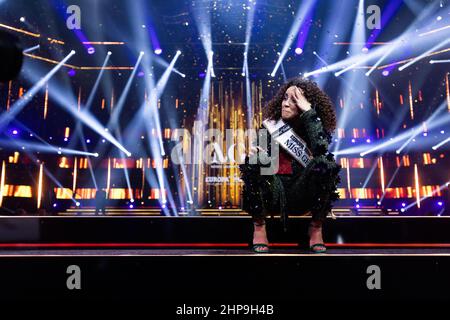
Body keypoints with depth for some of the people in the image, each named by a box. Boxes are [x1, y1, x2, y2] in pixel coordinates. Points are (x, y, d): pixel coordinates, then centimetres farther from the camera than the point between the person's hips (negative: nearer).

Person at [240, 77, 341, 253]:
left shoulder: (314, 126, -1)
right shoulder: (271, 124, 2)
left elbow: (320, 148, -25)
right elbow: (260, 156, 2)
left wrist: (308, 111, -20)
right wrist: (253, 154, -22)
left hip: (302, 194, 0)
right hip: (273, 194, 1)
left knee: (324, 163, -27)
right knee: (255, 162, -27)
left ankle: (316, 228, -8)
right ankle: (259, 226, -9)